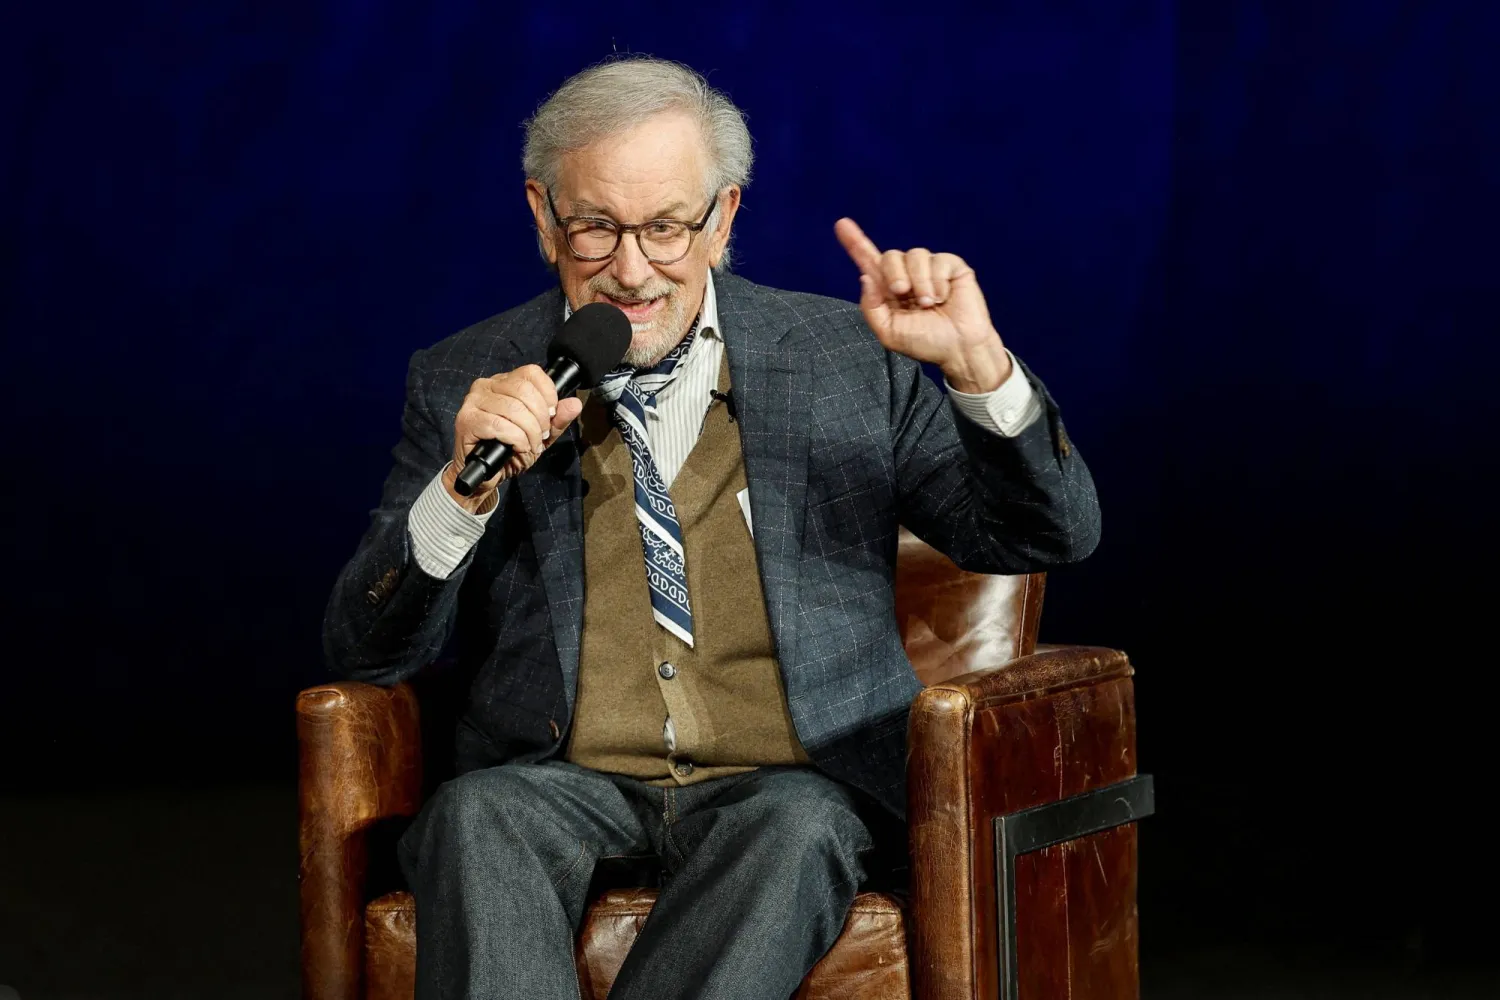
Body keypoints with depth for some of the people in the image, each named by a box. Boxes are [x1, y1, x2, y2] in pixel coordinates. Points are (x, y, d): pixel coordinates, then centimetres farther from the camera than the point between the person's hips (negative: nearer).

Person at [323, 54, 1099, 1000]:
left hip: (782, 788, 0)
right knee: (474, 815, -32)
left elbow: (1051, 536, 6)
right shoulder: (468, 383, 7)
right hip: (564, 781, 1)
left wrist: (977, 364, -13)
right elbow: (369, 655, 2)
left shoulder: (849, 359, 6)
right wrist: (464, 488, -17)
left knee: (797, 830, -34)